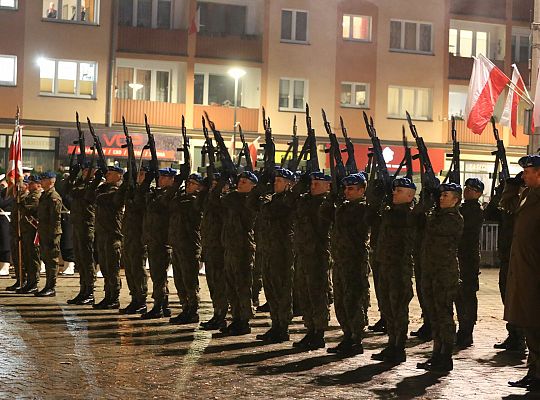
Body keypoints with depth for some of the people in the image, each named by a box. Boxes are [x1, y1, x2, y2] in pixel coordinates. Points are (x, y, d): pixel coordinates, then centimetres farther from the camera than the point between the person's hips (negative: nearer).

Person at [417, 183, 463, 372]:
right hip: (430, 269, 9)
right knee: (434, 314, 13)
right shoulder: (438, 214, 17)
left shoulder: (454, 218, -9)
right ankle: (437, 354, 21)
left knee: (444, 314, -5)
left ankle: (446, 358, 0)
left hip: (445, 271, -9)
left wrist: (430, 216, 0)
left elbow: (433, 228, -16)